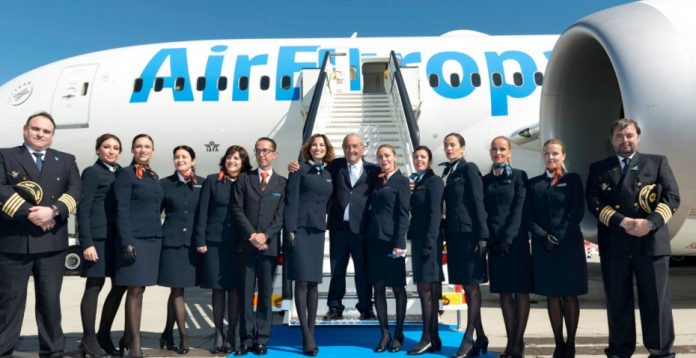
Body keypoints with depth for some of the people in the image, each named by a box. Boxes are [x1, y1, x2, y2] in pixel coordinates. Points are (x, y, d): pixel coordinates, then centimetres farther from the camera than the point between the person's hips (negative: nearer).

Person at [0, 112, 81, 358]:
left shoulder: (66, 160, 14)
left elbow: (75, 191, 0)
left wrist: (53, 210, -17)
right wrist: (29, 213, -17)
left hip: (52, 242, 2)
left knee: (50, 300, 7)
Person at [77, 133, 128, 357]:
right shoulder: (92, 172, -3)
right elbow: (83, 209, -9)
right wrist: (87, 243, -17)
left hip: (117, 238, 7)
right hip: (99, 237, -7)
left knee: (120, 286, 8)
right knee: (94, 287, 0)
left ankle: (104, 336, 21)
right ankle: (89, 340, 12)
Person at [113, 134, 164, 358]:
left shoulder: (154, 176, 16)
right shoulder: (125, 174, -4)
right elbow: (122, 211, -12)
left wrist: (158, 235, 12)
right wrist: (127, 243, -18)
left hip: (153, 239, 7)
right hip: (135, 239, -6)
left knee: (139, 289, 11)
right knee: (135, 290, -4)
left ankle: (127, 337, 22)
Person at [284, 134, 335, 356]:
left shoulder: (329, 174, 15)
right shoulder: (300, 170, 0)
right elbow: (291, 200, -7)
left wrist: (324, 223, 8)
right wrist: (290, 229, -13)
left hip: (318, 231, 5)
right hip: (299, 229, -5)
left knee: (313, 282, 7)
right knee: (302, 281, -5)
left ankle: (311, 333, 14)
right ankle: (307, 336, -2)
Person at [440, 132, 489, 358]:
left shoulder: (469, 169, -6)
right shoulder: (447, 171, 13)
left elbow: (478, 202, -12)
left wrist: (482, 235, -17)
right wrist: (446, 233, 9)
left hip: (469, 234, -7)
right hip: (454, 234, 7)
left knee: (472, 285, -1)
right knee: (466, 286, 10)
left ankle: (469, 338, 4)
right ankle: (480, 337, 20)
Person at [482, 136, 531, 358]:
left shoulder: (519, 176, 0)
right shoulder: (485, 180, 10)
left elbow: (520, 209, -8)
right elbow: (483, 211, 7)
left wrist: (508, 239, -16)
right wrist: (489, 239, -4)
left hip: (516, 240, -3)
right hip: (494, 242, 4)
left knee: (521, 291, 3)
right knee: (504, 292, 7)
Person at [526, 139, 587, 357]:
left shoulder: (573, 180, 4)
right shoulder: (533, 183, 9)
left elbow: (578, 212, -5)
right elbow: (528, 216, 3)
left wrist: (560, 237, -13)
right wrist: (543, 237, -11)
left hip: (569, 245, -2)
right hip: (543, 247, 2)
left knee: (570, 296, 4)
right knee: (552, 295, 6)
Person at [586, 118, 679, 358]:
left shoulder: (657, 162, 11)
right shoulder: (599, 169, 11)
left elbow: (672, 196, 1)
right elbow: (594, 202, -1)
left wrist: (650, 223, -15)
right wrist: (621, 221, -15)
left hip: (651, 241, -1)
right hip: (613, 244, 1)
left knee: (656, 300, 3)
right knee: (617, 300, 8)